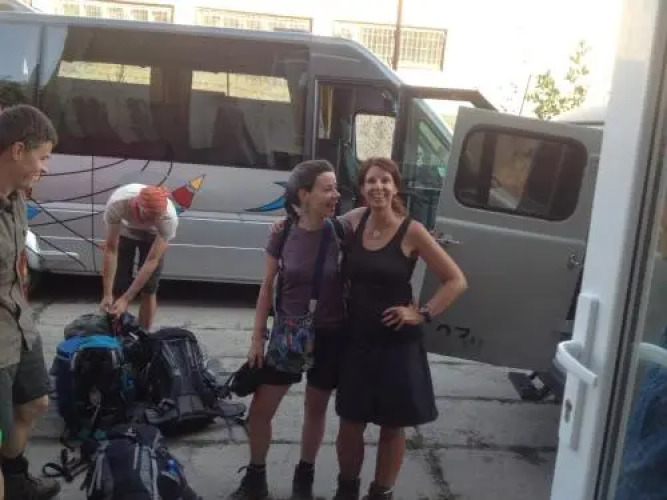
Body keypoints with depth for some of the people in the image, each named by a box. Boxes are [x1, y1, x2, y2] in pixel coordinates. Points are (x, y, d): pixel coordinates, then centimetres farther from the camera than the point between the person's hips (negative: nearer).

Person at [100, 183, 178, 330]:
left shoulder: (169, 217, -41)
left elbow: (152, 260, -36)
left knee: (148, 290, -8)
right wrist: (107, 294, -37)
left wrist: (126, 299, -38)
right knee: (118, 288, -5)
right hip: (124, 232, 1)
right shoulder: (116, 203, -41)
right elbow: (111, 250, -34)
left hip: (153, 236, -1)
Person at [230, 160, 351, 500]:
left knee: (316, 409, 14)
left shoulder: (342, 233, -11)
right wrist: (257, 337, -1)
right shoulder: (283, 235, -8)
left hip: (331, 337, -1)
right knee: (259, 409, 5)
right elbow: (267, 287, -1)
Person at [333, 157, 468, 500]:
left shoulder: (411, 231, -11)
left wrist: (422, 314, -12)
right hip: (355, 338, 3)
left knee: (392, 425, 11)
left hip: (397, 343, -3)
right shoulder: (354, 221, -1)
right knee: (350, 421, 13)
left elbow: (457, 281, -7)